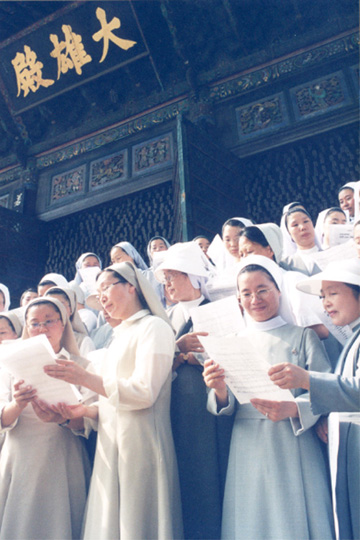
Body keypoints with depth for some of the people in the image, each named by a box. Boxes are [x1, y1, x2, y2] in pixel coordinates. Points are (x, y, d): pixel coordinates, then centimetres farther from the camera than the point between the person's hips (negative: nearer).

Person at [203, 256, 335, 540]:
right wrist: (220, 391, -17)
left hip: (295, 447, -2)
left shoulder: (302, 335, 1)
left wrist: (293, 409, -22)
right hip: (249, 451, 2)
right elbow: (228, 407, 5)